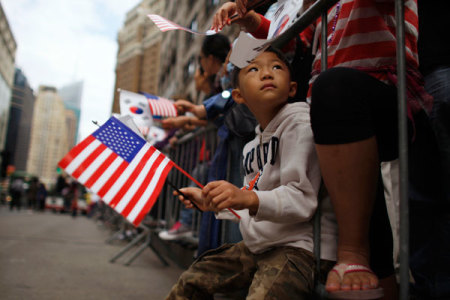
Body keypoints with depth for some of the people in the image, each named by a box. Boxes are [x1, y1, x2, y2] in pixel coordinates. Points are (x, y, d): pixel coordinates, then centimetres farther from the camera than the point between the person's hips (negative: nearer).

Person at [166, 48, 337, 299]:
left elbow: (302, 199, -22)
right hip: (257, 246, 8)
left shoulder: (299, 124, -11)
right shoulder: (252, 148, 15)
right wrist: (211, 203, 20)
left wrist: (249, 199, -35)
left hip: (299, 246, -7)